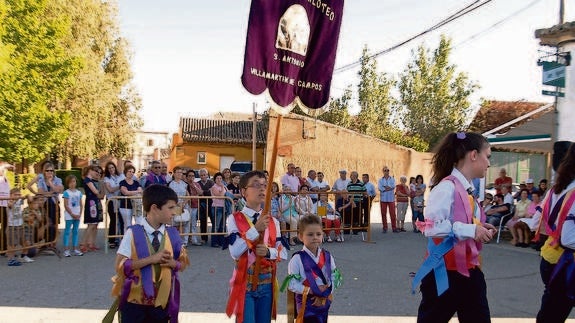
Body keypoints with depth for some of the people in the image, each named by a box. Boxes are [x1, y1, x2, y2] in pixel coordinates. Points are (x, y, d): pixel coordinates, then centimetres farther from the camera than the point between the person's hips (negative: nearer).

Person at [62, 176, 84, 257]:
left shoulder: (79, 192, 8)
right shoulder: (66, 192, -6)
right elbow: (66, 205, -10)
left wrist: (80, 214, -2)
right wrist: (72, 214, -12)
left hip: (77, 215, 5)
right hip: (69, 215, -5)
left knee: (75, 232, 9)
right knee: (67, 232, -2)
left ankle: (76, 249, 13)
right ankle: (66, 250, -2)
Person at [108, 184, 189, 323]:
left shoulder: (173, 234, 1)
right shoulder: (133, 233, -12)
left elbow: (183, 263, 10)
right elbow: (120, 266, -15)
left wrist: (173, 263, -13)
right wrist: (151, 259, -23)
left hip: (162, 301, 4)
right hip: (135, 301, -3)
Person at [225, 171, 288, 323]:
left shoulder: (273, 222, 5)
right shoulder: (235, 219, -8)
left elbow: (283, 253, 4)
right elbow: (235, 252, -19)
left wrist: (268, 252, -16)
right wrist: (255, 229, -24)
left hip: (267, 283, 5)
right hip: (245, 283, -4)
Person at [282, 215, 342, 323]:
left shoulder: (327, 257, 1)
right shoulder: (297, 259, -13)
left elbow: (335, 278, 2)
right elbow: (292, 284, -15)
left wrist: (324, 294, -11)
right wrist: (311, 290, -22)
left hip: (324, 302, 5)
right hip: (307, 303, -5)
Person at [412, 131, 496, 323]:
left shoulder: (467, 190, 9)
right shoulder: (447, 187, -19)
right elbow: (430, 227, -27)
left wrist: (480, 229, 3)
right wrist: (470, 230, -25)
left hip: (469, 270, 9)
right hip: (445, 273, -9)